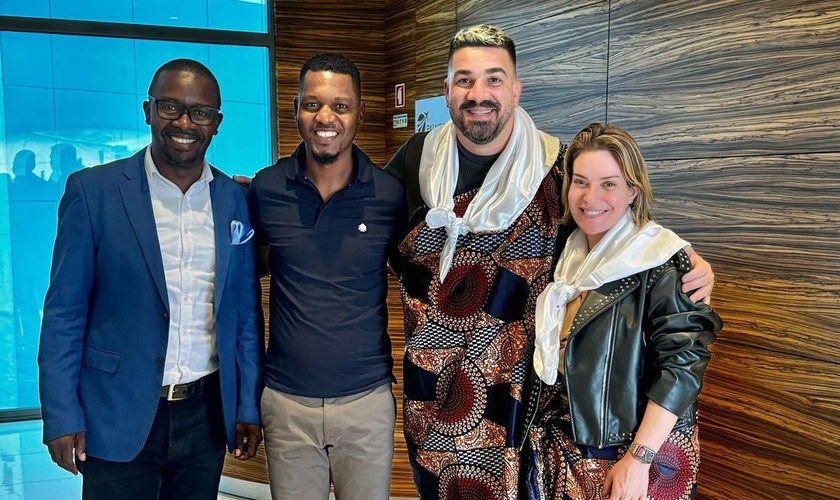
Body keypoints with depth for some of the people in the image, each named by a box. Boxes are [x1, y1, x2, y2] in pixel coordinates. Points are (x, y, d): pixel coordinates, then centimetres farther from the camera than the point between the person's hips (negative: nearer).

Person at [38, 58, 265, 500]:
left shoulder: (236, 200, 1)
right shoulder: (93, 191, -7)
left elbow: (246, 313, 6)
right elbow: (65, 312, -4)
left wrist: (249, 406, 5)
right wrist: (61, 414, -7)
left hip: (206, 415, 3)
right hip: (119, 418, -2)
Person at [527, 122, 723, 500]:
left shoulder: (660, 261, -16)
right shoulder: (565, 253, 3)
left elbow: (682, 364, -20)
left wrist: (638, 460, -22)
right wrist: (540, 432, 9)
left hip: (638, 449, -5)